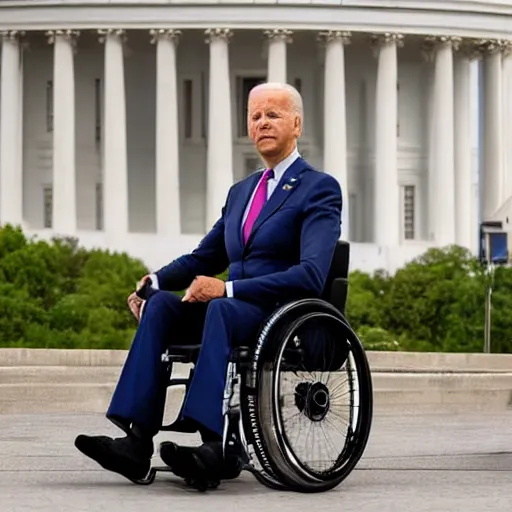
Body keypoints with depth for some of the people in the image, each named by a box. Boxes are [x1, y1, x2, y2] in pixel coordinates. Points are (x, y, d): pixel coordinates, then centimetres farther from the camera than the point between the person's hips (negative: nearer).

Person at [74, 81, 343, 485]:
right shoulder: (241, 191, 22)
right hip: (237, 312, 7)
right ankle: (138, 440, -33)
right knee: (161, 305, -20)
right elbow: (204, 257, 27)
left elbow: (311, 275, -16)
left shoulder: (320, 189, -3)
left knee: (222, 309, -37)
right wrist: (156, 281, 4)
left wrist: (227, 288, -24)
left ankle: (218, 443, -48)